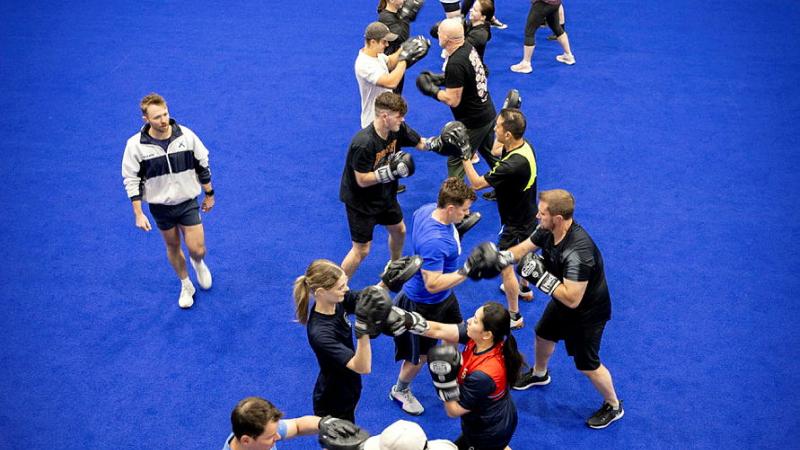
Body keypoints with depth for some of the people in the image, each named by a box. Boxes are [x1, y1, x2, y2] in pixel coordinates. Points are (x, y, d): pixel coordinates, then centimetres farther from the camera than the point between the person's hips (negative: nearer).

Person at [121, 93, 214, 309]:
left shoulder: (186, 135, -16)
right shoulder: (136, 145, -19)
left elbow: (203, 165, -2)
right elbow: (131, 180, -9)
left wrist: (209, 194, 6)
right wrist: (138, 214, -10)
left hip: (188, 202, 0)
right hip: (160, 206, 0)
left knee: (197, 250, -1)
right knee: (173, 247, 17)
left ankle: (198, 263, 38)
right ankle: (186, 286, 40)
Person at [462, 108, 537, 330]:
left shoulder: (513, 164, -40)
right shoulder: (524, 146, -12)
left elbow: (477, 183, -30)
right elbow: (497, 151, 9)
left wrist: (464, 156, -26)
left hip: (515, 224, -9)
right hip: (528, 215, 9)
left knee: (505, 266, 7)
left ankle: (513, 316, 21)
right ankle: (525, 289, 57)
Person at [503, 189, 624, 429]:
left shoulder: (577, 252, -43)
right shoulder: (548, 230, -18)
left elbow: (572, 299, -40)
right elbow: (522, 248, -1)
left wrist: (541, 276, -38)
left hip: (586, 312, -8)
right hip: (562, 303, 8)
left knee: (587, 365, 8)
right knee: (543, 336, 29)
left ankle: (613, 406, 34)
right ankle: (539, 374, 60)